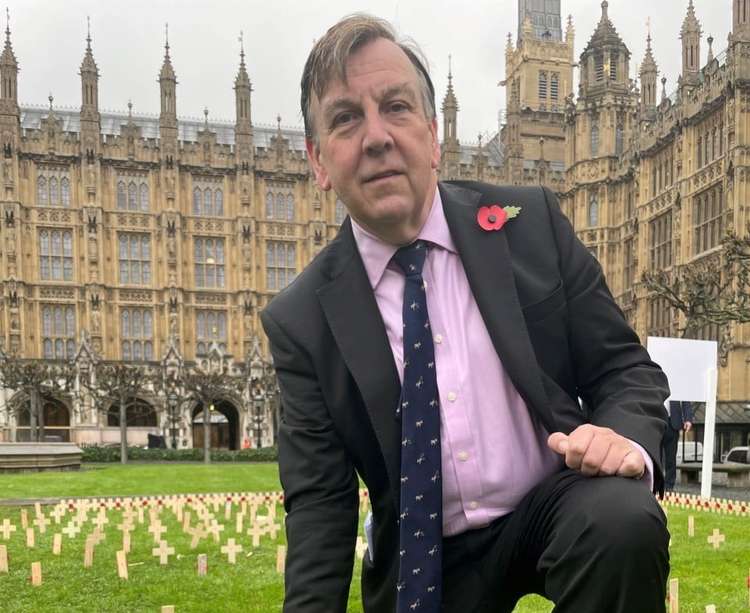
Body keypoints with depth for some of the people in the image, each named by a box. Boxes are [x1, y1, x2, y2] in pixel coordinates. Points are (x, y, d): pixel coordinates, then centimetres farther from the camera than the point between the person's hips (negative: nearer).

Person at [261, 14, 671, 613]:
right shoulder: (301, 319, -8)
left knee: (622, 520, -30)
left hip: (559, 505, 0)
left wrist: (626, 439, -24)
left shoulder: (531, 223, -8)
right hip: (422, 554, 1)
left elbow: (625, 367, -2)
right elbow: (320, 501, -6)